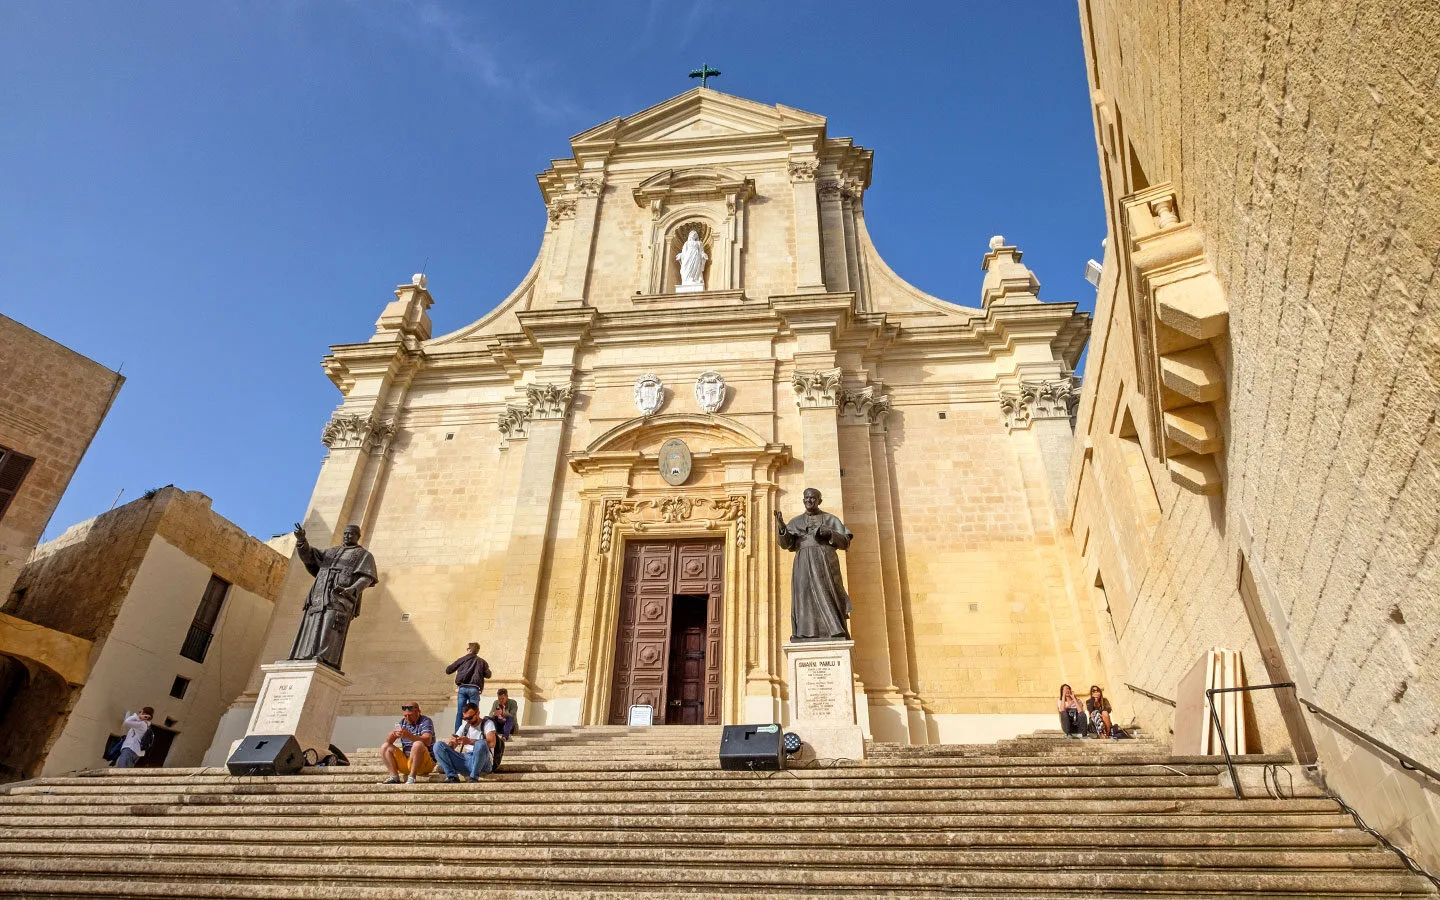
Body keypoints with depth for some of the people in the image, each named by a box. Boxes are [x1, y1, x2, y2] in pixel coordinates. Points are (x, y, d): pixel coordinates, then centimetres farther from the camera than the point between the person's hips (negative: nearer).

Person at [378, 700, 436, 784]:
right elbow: (388, 741, 3)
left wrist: (409, 736, -38)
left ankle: (412, 777, -27)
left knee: (418, 744, -33)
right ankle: (394, 777, -13)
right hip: (405, 761, 6)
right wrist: (393, 733, -22)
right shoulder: (402, 723, 12)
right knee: (384, 747, -1)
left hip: (425, 763, -6)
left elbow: (427, 741, -23)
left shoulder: (425, 721, -6)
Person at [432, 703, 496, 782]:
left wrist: (470, 741, -27)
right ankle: (452, 776, -21)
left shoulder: (487, 723, 3)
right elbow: (451, 748, 15)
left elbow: (491, 743, -16)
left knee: (480, 744, -39)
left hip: (482, 762, -5)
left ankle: (473, 777, -26)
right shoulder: (464, 726, 21)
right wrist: (451, 743, -11)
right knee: (438, 746, -10)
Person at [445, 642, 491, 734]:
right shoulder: (481, 662, 8)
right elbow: (488, 675, 7)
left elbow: (448, 670, 11)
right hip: (474, 689, 0)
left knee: (460, 712, 6)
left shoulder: (462, 660, 7)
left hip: (462, 688, 0)